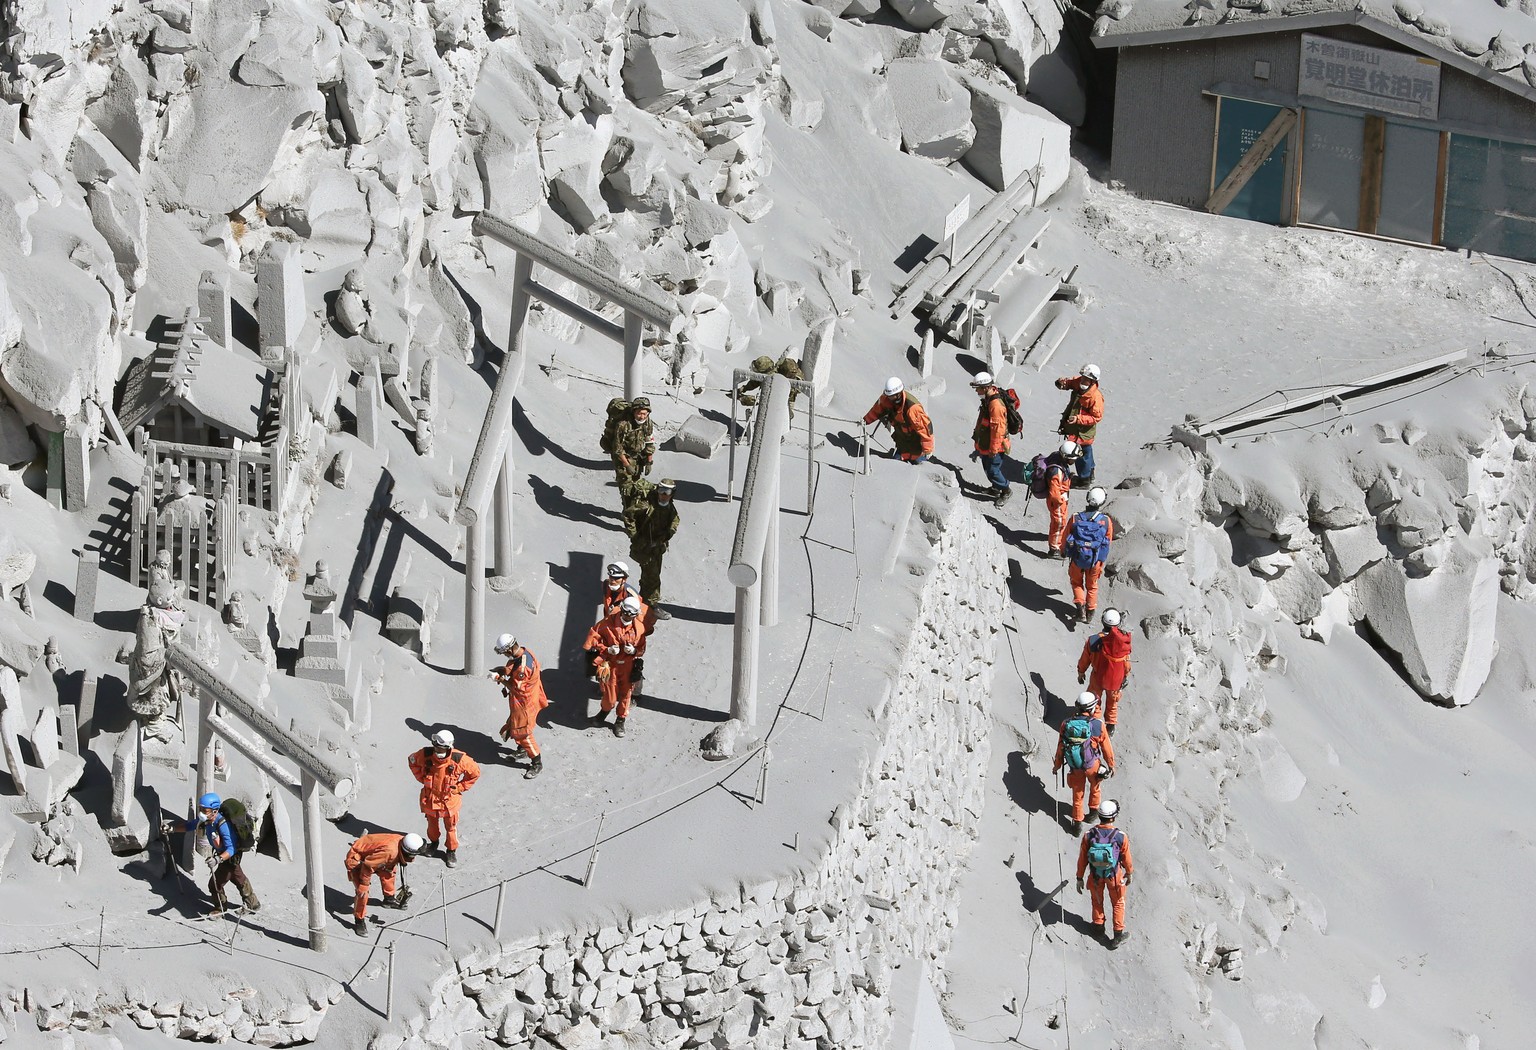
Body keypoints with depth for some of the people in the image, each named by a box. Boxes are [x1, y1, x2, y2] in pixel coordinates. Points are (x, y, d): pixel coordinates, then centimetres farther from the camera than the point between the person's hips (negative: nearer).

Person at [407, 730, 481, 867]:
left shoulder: (459, 760, -27)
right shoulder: (426, 755, -22)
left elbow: (475, 772, -10)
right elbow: (412, 761, 2)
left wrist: (460, 787, -8)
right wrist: (422, 778, -1)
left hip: (449, 799, -2)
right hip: (430, 798, 2)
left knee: (451, 827, 13)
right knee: (432, 823, 24)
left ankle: (452, 851, 35)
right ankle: (433, 843, 51)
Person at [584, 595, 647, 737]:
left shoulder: (639, 627, -7)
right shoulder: (608, 622, -14)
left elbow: (642, 649, 4)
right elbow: (593, 637, -6)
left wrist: (634, 651, -19)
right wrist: (607, 649, -16)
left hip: (628, 666, 1)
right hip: (610, 665, -1)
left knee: (625, 694, 10)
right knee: (610, 697, 5)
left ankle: (620, 721, 33)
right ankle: (604, 712, 40)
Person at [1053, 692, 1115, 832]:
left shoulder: (1066, 724, -15)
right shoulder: (1097, 726, -22)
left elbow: (1060, 746, -3)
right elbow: (1106, 748, -11)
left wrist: (1057, 764, 13)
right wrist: (1111, 765, 6)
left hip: (1074, 766, 2)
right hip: (1092, 765, -2)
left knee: (1077, 792, 22)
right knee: (1095, 785, 30)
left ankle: (1077, 823, 31)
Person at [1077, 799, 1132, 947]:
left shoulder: (1089, 835, -23)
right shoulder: (1121, 837, -26)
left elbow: (1082, 858, -12)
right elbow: (1126, 858, -11)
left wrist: (1079, 878, 2)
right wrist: (1128, 874, 9)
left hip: (1095, 875, 1)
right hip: (1114, 875, -1)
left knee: (1097, 900, 27)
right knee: (1118, 902, 21)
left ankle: (1099, 926, 47)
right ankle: (1118, 935, 29)